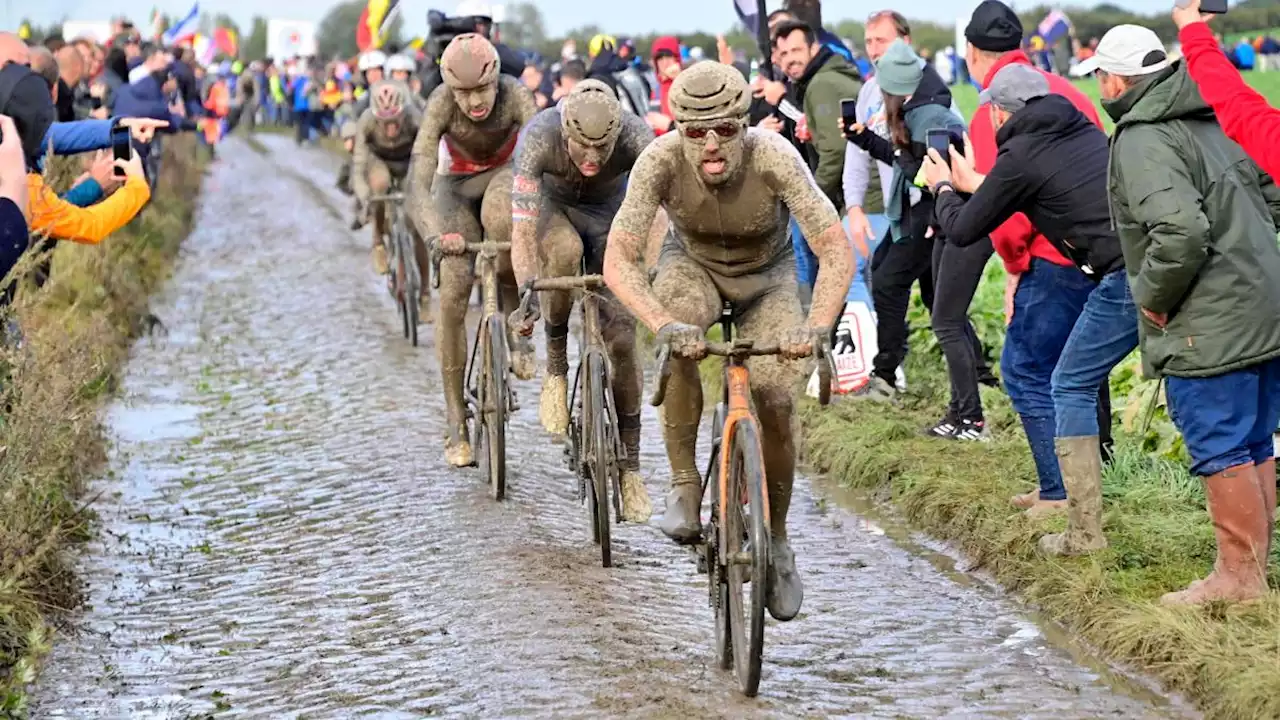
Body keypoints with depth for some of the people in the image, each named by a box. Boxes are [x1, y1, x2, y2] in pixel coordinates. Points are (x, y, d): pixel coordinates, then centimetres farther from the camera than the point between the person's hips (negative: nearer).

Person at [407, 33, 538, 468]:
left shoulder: (515, 95, -30)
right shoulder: (441, 105, -30)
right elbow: (418, 185, -35)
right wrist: (436, 235, -52)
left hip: (506, 174, 0)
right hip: (458, 184, 1)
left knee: (498, 212, -39)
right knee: (453, 292, -16)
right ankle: (456, 422, -5)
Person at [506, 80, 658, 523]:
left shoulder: (635, 136, -34)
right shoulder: (539, 137, -36)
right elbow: (522, 226, -39)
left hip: (610, 213, 1)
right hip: (553, 206, -1)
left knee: (622, 340, -8)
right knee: (565, 252, -38)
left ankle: (630, 465, 3)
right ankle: (556, 363, -15)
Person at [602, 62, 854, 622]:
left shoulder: (773, 157, -34)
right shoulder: (661, 161, -32)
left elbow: (837, 253, -35)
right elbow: (618, 261, -34)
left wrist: (817, 326, -52)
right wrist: (664, 325, -51)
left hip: (767, 275, 0)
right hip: (693, 265, 0)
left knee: (775, 401, -16)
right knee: (679, 343, -34)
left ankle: (777, 540, 6)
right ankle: (683, 485, -19)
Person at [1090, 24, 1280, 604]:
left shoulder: (1143, 140, -16)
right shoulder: (1214, 121, 13)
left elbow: (1181, 231, -28)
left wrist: (1153, 297, -14)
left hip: (1208, 327, -9)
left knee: (1220, 447, -2)